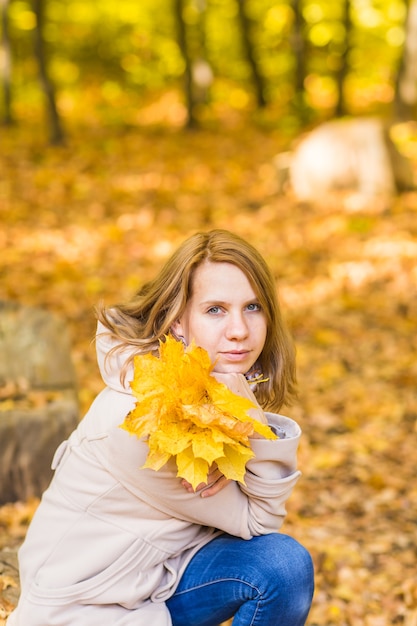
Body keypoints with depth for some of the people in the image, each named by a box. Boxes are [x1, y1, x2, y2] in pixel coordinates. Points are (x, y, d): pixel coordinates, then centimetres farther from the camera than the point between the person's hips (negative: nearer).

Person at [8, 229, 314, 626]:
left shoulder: (226, 383, -6)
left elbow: (266, 512, -9)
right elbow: (256, 520, -18)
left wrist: (254, 426, -25)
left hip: (160, 571, 6)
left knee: (286, 563, -15)